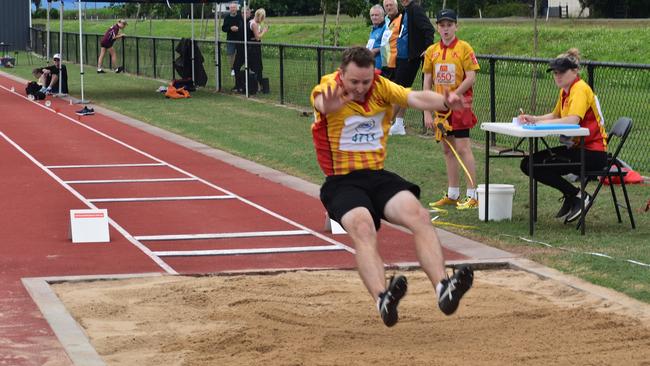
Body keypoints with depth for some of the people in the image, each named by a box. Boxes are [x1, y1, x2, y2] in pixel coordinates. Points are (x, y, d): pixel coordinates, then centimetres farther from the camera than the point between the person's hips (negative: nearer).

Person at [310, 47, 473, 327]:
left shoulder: (381, 87, 2)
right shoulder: (328, 89, -10)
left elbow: (414, 98, -14)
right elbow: (323, 103, -36)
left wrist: (444, 102, -37)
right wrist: (330, 105, -63)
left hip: (378, 175, 4)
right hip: (341, 181, -4)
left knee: (419, 216, -20)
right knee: (363, 228, -32)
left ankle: (443, 288, -30)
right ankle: (382, 299, -48)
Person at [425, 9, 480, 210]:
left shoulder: (464, 48, -6)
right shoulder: (431, 51, 8)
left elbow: (471, 78, -11)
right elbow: (427, 82, 9)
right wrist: (427, 112, 3)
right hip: (441, 108, 6)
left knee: (463, 148, -10)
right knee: (448, 150, 11)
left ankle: (472, 196, -8)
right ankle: (452, 194, 19)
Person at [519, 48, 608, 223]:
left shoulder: (580, 89, -16)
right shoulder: (565, 91, 13)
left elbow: (573, 120, -30)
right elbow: (555, 116, 26)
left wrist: (543, 123, -23)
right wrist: (534, 119, 8)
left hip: (593, 153, -10)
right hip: (576, 147, 10)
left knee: (539, 165, -20)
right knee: (528, 164, 3)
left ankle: (578, 196, -6)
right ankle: (571, 197, 9)